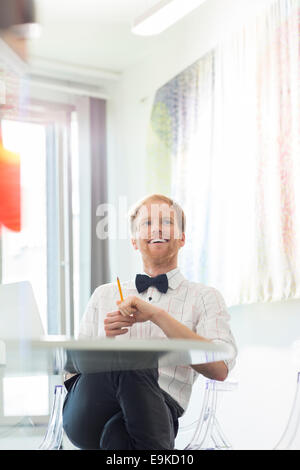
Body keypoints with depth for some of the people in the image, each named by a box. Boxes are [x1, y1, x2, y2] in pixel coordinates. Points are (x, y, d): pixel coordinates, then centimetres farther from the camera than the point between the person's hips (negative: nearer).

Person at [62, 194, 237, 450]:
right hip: (88, 420, 4)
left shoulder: (204, 297, 18)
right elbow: (73, 368, 24)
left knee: (119, 434, -41)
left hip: (157, 409, -3)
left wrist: (157, 315, -8)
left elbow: (220, 369, -1)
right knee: (132, 359, -33)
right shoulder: (104, 295, 29)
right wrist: (104, 340, 1)